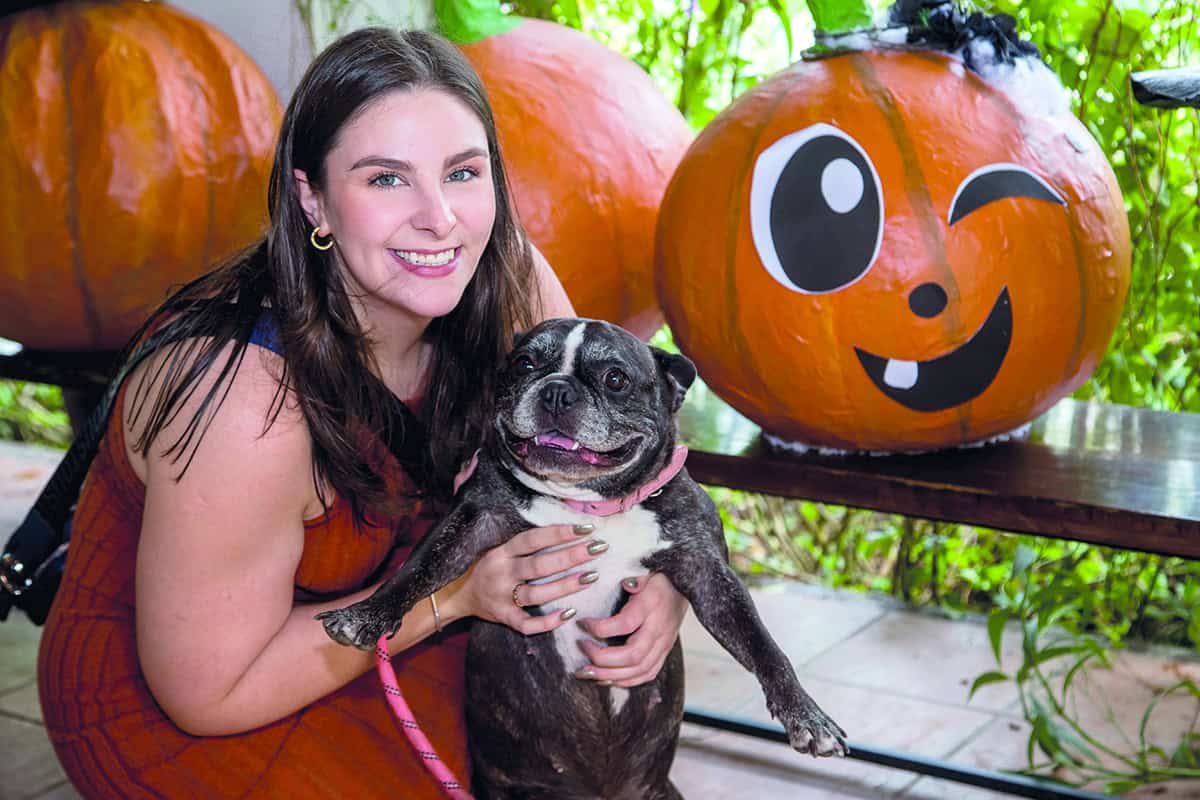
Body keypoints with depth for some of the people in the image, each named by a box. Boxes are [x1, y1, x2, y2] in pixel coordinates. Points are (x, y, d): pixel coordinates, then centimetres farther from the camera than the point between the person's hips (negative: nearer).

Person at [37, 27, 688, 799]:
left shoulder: (508, 281, -18)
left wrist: (659, 579, -24)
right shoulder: (246, 402, -35)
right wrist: (451, 590, -28)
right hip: (165, 705, -5)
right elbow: (209, 693, -25)